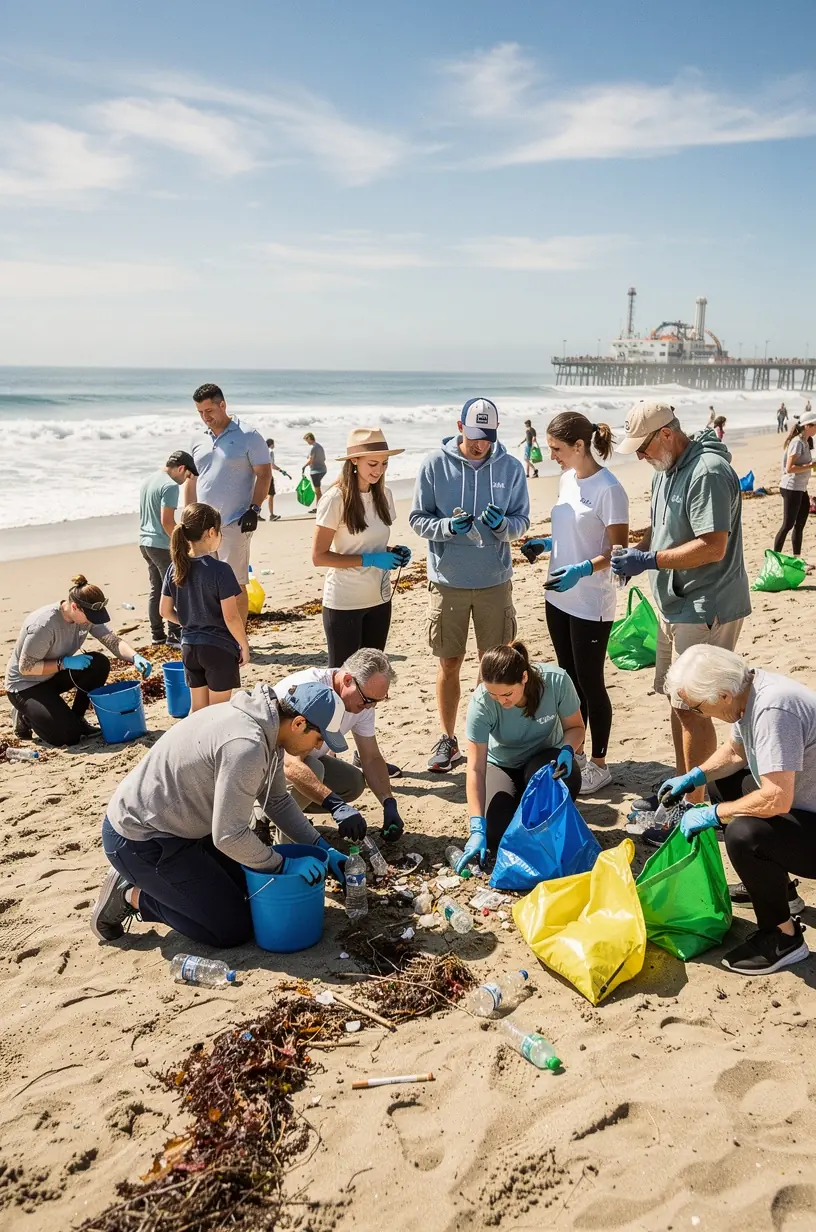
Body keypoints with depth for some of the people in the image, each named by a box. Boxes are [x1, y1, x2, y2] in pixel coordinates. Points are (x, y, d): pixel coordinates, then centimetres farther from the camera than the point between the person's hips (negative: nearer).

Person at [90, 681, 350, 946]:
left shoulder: (267, 727, -2)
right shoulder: (245, 745, -32)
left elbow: (277, 801, 10)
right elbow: (229, 835, -29)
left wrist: (323, 849, 5)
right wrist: (283, 865, -15)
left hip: (179, 827, 10)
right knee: (234, 928, -4)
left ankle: (150, 881, 20)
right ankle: (132, 897, 5)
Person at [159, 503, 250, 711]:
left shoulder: (175, 569, 0)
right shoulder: (219, 570, -19)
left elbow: (166, 611, 7)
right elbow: (230, 617, -19)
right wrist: (244, 646, -6)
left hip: (189, 646, 6)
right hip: (219, 648, -6)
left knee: (198, 708, 17)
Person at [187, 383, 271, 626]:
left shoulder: (248, 436, -4)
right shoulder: (198, 442, 14)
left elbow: (264, 474, -6)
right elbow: (191, 481, 19)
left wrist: (254, 509, -15)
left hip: (234, 525, -6)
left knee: (235, 585, -4)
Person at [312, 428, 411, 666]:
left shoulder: (383, 495, 3)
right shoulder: (336, 499, -16)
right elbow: (319, 556, -16)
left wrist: (393, 553, -4)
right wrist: (370, 560, -20)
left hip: (379, 600, 6)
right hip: (344, 604, -6)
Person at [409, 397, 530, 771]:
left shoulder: (511, 467, -1)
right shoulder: (435, 464, -5)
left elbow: (522, 522, 3)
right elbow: (418, 518, -2)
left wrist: (502, 524, -19)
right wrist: (448, 526, -22)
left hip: (495, 581, 1)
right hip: (448, 581, -1)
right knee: (449, 663, 7)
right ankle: (447, 740, 21)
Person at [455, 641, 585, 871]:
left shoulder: (556, 681, -29)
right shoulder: (481, 703, -31)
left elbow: (575, 727, -10)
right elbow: (476, 769, -28)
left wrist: (567, 750, -33)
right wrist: (477, 828, -33)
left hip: (545, 758, 1)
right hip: (503, 766, 0)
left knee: (567, 776, -36)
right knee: (498, 837, -22)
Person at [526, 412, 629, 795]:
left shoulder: (608, 489, -17)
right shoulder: (567, 479, 7)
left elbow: (619, 549, -18)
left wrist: (582, 570, -30)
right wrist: (546, 543, 3)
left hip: (590, 604, -8)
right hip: (559, 598, 8)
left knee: (590, 683, 3)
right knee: (570, 678, 17)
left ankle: (598, 765, 18)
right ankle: (575, 754, 31)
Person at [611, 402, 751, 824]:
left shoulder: (708, 472, -20)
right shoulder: (665, 471, 11)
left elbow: (713, 547, -26)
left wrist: (650, 560, -23)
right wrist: (637, 552, 1)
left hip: (706, 610, -10)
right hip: (675, 605, 10)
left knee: (692, 708, -5)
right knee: (676, 700, 17)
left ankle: (694, 808, 6)